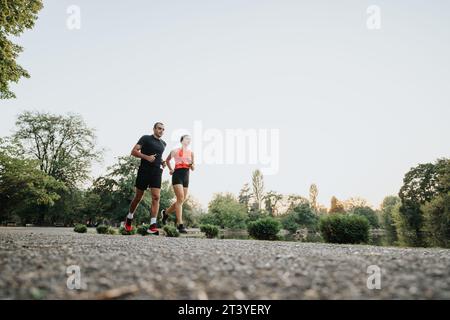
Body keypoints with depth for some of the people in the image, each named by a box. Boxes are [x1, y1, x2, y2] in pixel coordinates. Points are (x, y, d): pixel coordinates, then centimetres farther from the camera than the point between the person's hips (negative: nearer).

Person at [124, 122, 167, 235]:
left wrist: (162, 162, 13)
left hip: (157, 172, 4)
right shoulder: (146, 138, 0)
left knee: (156, 197, -13)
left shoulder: (163, 144, 17)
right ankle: (129, 218, 31)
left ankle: (153, 225, -18)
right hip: (144, 171, -4)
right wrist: (147, 157, -20)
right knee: (138, 197, 7)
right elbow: (134, 151, -7)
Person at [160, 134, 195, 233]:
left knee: (182, 200, 9)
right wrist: (171, 170, 12)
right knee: (180, 198, -17)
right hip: (177, 175, -6)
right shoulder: (175, 151, 2)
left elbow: (193, 169, 14)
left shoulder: (191, 153, 12)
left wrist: (191, 164, -6)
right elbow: (167, 160, 20)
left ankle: (166, 212, 34)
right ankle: (180, 224, -16)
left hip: (186, 177, 6)